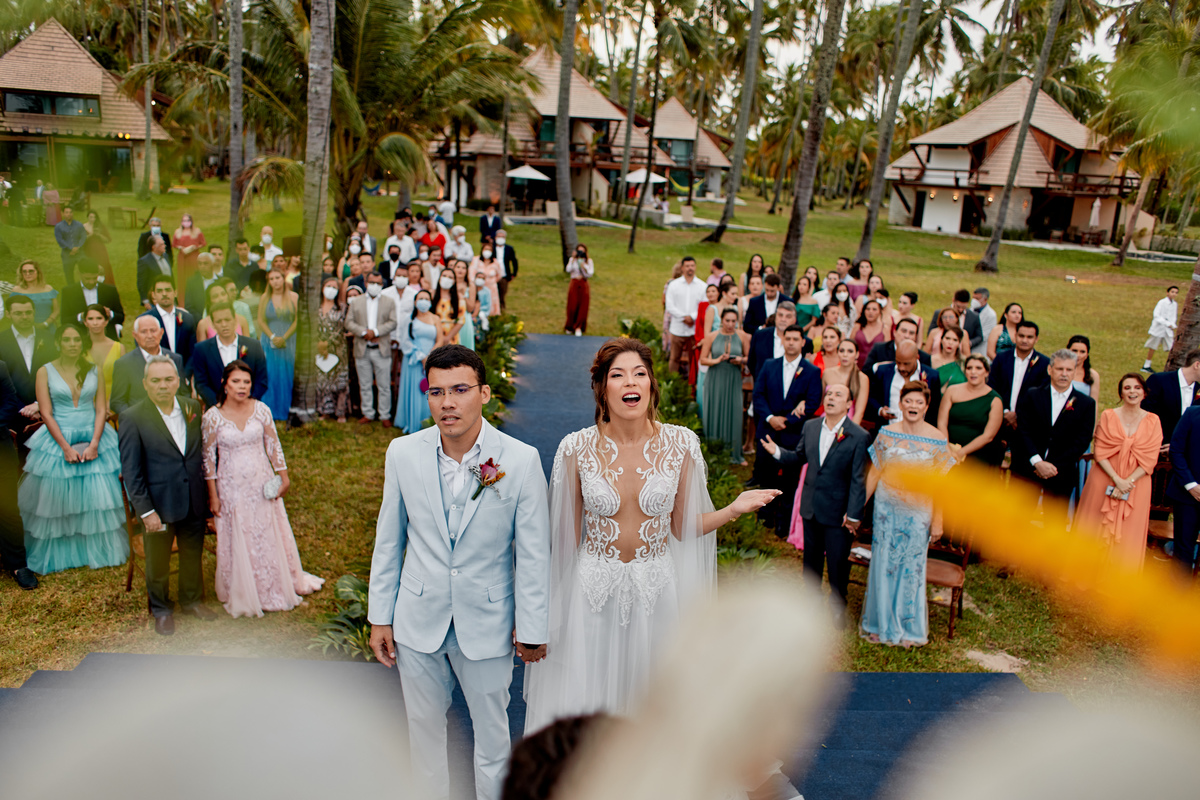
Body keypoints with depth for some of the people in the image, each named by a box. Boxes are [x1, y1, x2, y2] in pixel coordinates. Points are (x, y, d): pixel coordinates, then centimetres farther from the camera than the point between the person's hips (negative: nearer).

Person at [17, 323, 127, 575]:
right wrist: (66, 447, -14)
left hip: (93, 439, 1)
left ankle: (99, 551, 15)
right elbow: (46, 414, -5)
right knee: (56, 498, 3)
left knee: (97, 497, 1)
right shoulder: (45, 372, 0)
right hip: (57, 441, -1)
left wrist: (94, 443, -12)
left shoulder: (94, 371, 5)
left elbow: (101, 410, 1)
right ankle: (57, 555, 18)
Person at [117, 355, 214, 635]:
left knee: (193, 555, 19)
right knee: (157, 561, 13)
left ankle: (191, 600, 41)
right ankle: (161, 609, 35)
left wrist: (207, 491, 6)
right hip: (159, 505, -4)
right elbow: (130, 471, -12)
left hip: (194, 502, 4)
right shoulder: (132, 418, -13)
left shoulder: (192, 408, 0)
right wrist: (146, 511, -14)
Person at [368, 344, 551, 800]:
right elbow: (389, 540, 1)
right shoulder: (403, 453, -9)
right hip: (418, 620, 2)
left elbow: (533, 552, -10)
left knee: (491, 729, 18)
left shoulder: (521, 460, -17)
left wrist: (532, 629, -5)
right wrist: (380, 617, 4)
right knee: (424, 727, 21)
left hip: (487, 623, -2)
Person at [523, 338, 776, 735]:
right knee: (586, 704, 10)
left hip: (656, 589, 1)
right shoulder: (577, 448, -9)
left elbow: (683, 527, 4)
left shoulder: (681, 445, -6)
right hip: (593, 589, -1)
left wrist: (734, 509, -10)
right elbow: (566, 537, 0)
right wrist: (554, 607, 3)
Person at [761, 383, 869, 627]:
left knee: (838, 561, 7)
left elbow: (858, 479, -14)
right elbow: (800, 457, 14)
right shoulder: (811, 426, 1)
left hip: (838, 510, -4)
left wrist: (854, 514, -15)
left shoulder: (858, 436, -15)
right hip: (810, 506, 5)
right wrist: (778, 451, -5)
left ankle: (838, 604, 30)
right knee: (811, 556, 19)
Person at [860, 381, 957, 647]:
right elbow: (874, 471, 3)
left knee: (911, 568, 9)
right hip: (887, 508, 1)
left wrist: (937, 520, -3)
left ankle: (908, 628, 28)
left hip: (918, 512, -1)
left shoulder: (937, 440, -8)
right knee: (883, 563, 9)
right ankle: (880, 623, 27)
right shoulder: (887, 434, -3)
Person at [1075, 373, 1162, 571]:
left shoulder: (1152, 422, -1)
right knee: (1097, 530, 6)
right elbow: (1100, 453, -6)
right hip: (1104, 480, 0)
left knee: (1127, 534, 4)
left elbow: (1149, 460, -5)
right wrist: (1117, 480, -16)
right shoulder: (1108, 416, -2)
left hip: (1136, 485, 0)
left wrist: (1127, 483, -15)